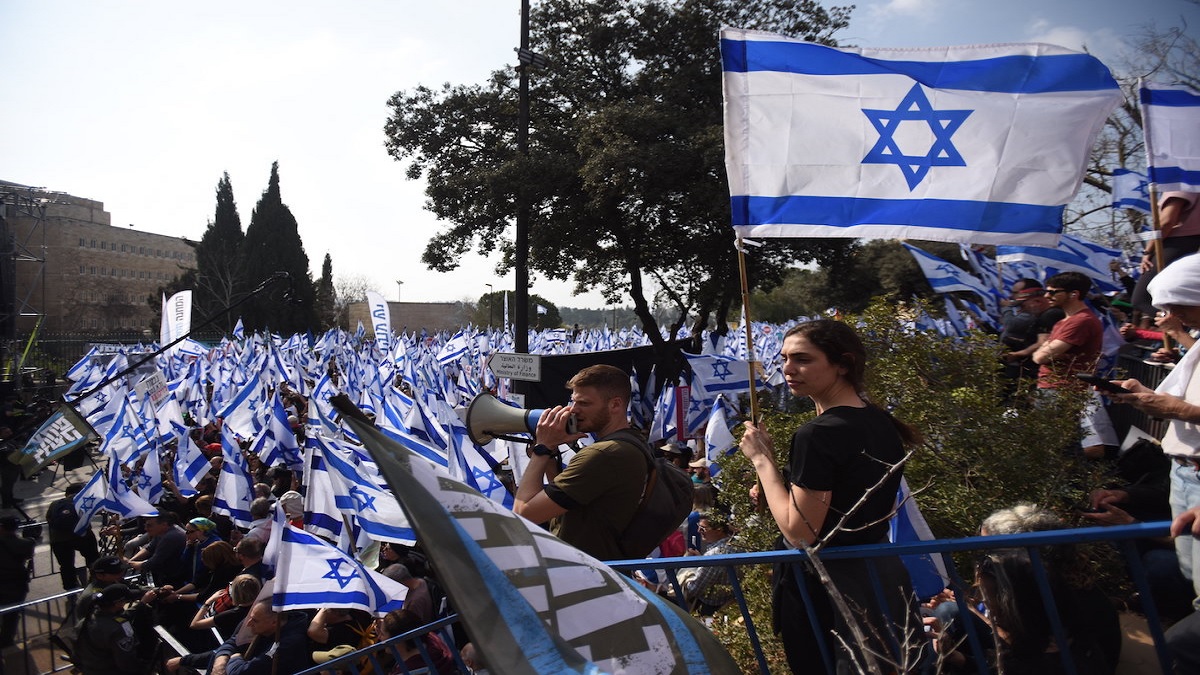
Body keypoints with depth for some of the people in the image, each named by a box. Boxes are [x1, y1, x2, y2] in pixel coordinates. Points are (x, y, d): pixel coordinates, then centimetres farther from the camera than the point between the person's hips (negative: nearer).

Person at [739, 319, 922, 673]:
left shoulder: (817, 436, -24)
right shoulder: (881, 422, 3)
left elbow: (799, 532, -22)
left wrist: (762, 459, -15)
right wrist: (775, 492, 9)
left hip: (829, 590, -9)